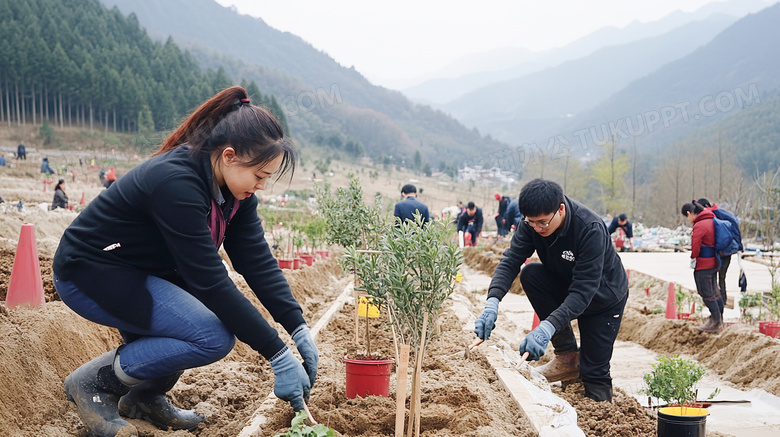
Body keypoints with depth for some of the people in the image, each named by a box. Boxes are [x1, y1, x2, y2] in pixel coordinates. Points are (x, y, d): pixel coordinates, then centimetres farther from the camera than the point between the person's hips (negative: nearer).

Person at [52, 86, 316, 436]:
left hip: (140, 274, 9)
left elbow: (258, 262, -5)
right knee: (214, 337, -22)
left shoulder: (233, 188, -5)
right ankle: (94, 380, -6)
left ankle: (145, 395, 10)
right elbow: (210, 282, -33)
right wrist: (278, 355, -30)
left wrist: (300, 329, -14)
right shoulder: (176, 183, -32)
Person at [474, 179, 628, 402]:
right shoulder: (533, 222, -21)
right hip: (565, 286, 5)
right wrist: (493, 301, -44)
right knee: (530, 274, -24)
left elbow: (584, 289, -41)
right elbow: (510, 260, -25)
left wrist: (548, 326, -53)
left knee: (594, 372, -15)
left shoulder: (591, 229, -37)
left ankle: (601, 406, 24)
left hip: (604, 296, -5)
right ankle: (568, 356, -11)